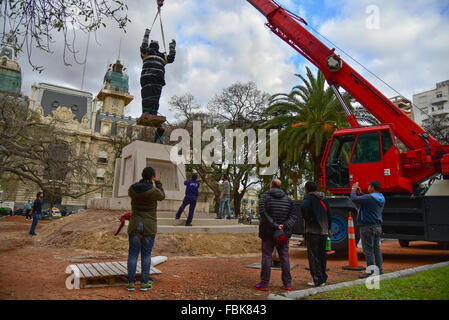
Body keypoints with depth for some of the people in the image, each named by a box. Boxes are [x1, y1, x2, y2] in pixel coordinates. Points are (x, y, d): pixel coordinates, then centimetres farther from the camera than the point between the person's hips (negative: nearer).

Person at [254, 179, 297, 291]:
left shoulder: (265, 197, -3)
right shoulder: (288, 199, 7)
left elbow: (263, 214, -18)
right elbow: (293, 216, -1)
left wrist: (275, 225, -20)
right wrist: (286, 226, -12)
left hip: (268, 232, -3)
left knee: (266, 256, 3)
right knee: (284, 256, 10)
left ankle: (264, 284, 7)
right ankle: (287, 284, 15)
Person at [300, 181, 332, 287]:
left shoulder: (309, 198, -7)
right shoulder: (324, 199, 13)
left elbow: (304, 207, -30)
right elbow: (329, 215, 14)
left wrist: (306, 218, -15)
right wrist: (328, 229, 18)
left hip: (312, 231, -7)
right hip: (324, 231, 7)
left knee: (313, 256, 0)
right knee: (322, 255, 16)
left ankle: (318, 280, 0)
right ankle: (323, 278, 22)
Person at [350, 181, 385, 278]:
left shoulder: (369, 198, -18)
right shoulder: (381, 198, 10)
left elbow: (354, 199, -17)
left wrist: (353, 189, 0)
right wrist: (360, 193, 19)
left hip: (367, 227, -9)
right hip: (378, 226, 9)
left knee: (368, 250, -3)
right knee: (376, 248, 15)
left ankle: (371, 271, 0)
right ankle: (379, 269, 22)